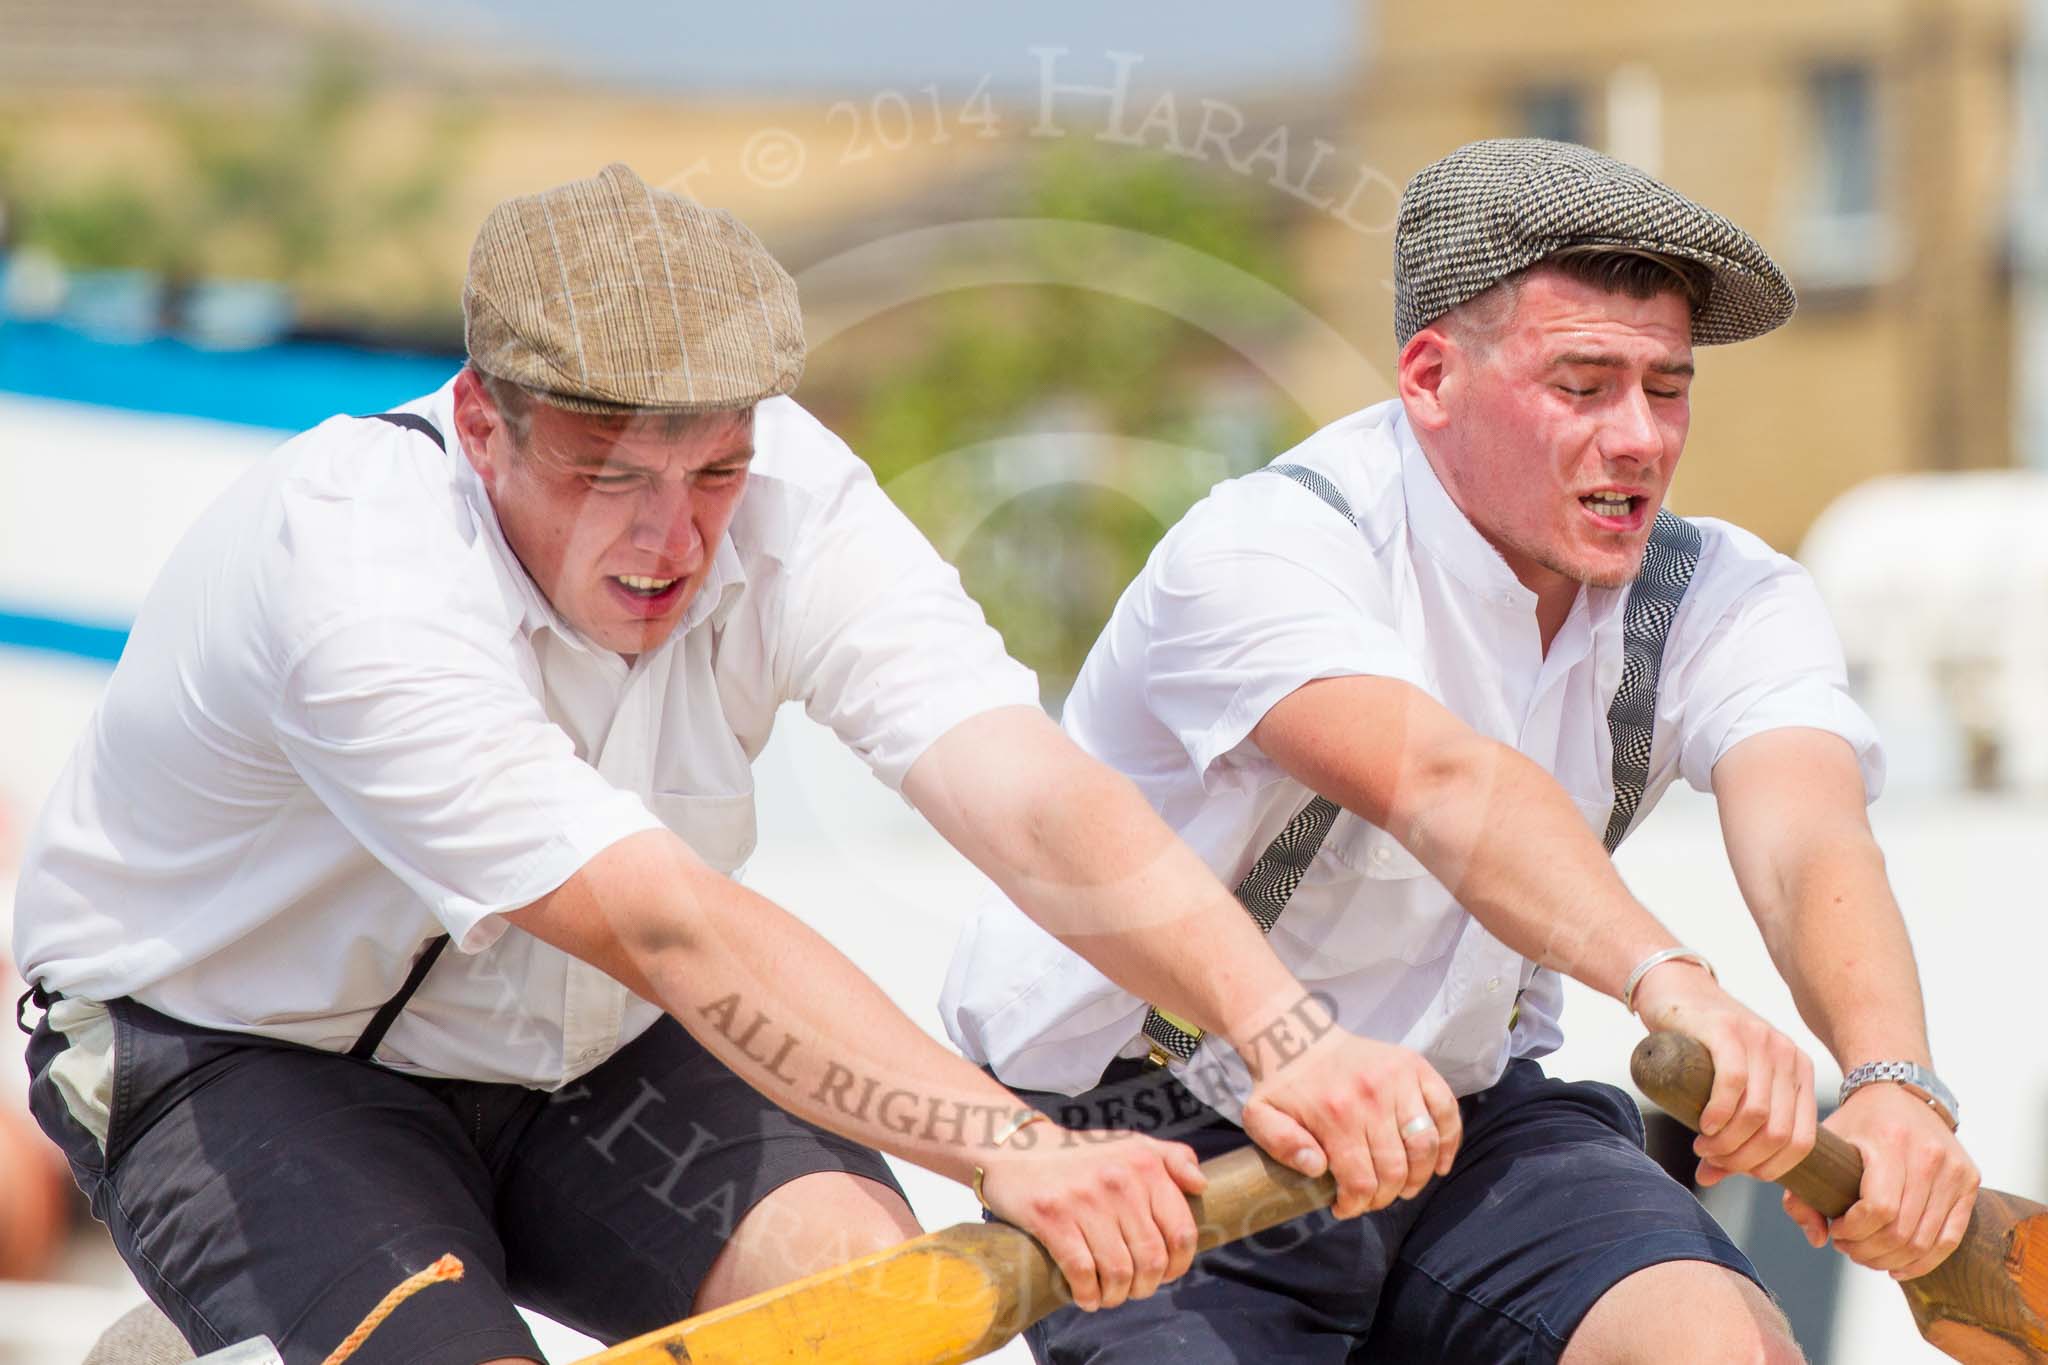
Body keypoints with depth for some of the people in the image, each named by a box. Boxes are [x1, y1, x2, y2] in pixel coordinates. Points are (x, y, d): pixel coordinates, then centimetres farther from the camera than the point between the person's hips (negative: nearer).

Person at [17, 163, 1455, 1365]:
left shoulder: (789, 500, -20)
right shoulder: (353, 579, -36)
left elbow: (1038, 802, -32)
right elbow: (675, 933, -45)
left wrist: (1286, 1033, -49)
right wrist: (1009, 1148, -53)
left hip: (570, 1043, 5)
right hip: (239, 1058, -5)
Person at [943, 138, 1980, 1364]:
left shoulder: (1726, 602, -7)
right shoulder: (1258, 552, -24)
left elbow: (1811, 841, -27)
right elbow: (1443, 785, -43)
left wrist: (1894, 1081, -49)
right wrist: (1671, 984, -61)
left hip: (1464, 1119, 3)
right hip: (1165, 1154, -3)